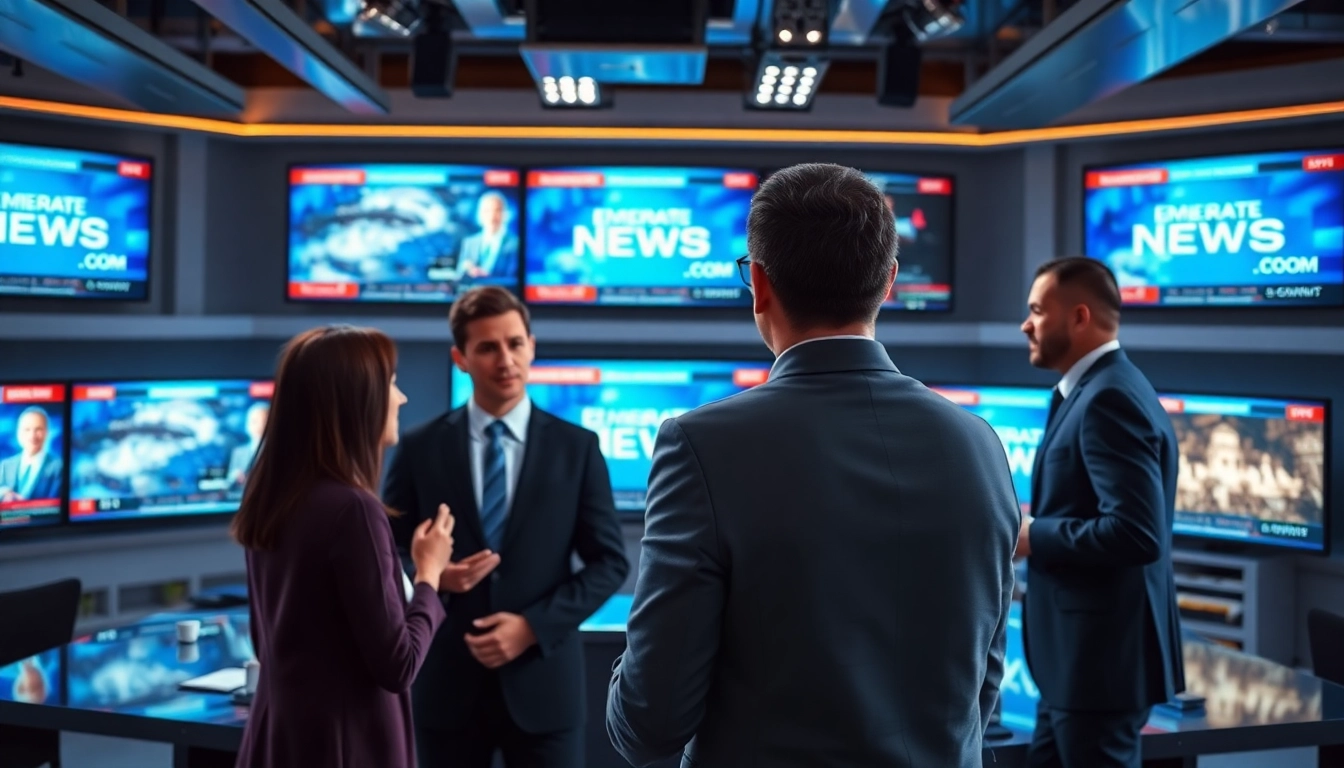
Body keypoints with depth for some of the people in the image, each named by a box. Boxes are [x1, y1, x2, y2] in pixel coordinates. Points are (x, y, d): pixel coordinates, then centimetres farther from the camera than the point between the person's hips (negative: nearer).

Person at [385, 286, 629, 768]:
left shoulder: (576, 447, 0)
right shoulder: (420, 449, 1)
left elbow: (610, 561, 0)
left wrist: (533, 625, -11)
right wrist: (433, 576, -16)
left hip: (542, 682, 0)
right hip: (448, 684, 1)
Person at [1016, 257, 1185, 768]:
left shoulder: (1109, 398, -19)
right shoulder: (1098, 391, 14)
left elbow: (1135, 533, -28)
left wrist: (1033, 536, -17)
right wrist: (1034, 521, 8)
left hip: (1103, 657, -10)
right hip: (1083, 654, 10)